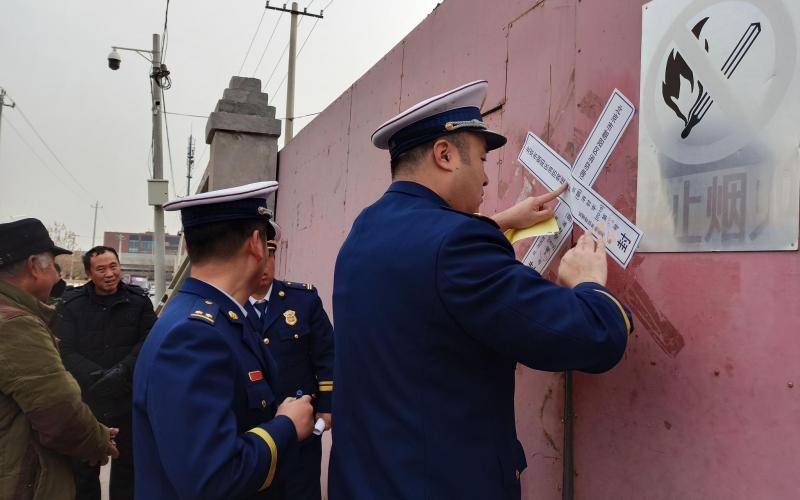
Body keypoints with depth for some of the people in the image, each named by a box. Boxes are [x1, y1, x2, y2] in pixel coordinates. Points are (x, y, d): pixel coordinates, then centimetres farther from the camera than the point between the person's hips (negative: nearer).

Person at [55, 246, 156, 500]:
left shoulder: (139, 300, -3)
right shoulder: (71, 304, -4)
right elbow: (66, 351, -8)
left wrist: (123, 370, -20)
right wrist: (98, 376, -22)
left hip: (129, 398, 0)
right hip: (85, 399, 0)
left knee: (127, 461, 16)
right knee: (83, 467, 15)